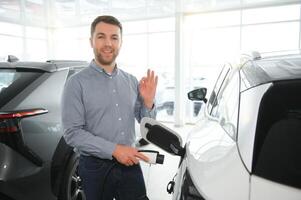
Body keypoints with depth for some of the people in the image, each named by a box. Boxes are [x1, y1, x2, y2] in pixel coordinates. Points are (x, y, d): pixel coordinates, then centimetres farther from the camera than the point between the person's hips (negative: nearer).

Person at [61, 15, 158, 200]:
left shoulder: (132, 81, 4)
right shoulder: (77, 83, -9)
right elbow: (73, 133, -14)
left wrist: (148, 102, -10)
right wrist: (114, 149, -20)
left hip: (130, 164, 4)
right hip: (96, 167, -3)